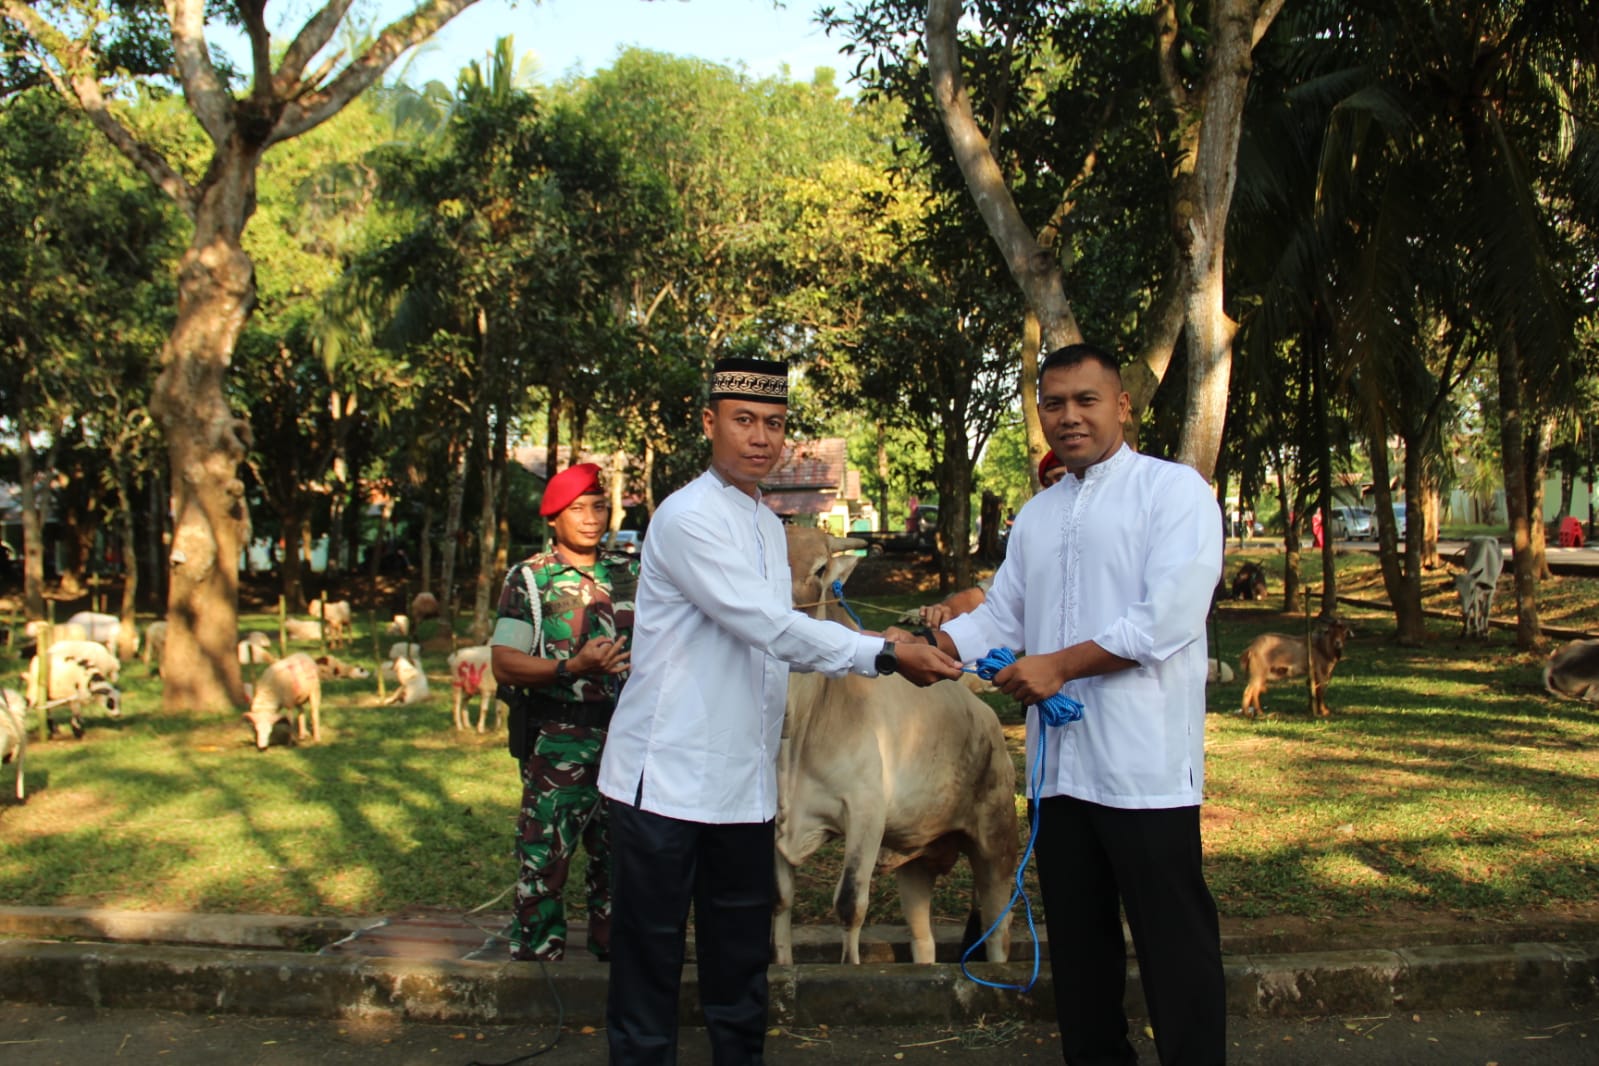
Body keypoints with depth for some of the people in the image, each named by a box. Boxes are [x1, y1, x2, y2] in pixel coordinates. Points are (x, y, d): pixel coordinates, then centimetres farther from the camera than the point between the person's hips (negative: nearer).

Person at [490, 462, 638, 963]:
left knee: (619, 855, 11)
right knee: (545, 856, -2)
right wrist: (572, 667, -20)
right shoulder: (530, 578, -1)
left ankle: (614, 951, 23)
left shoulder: (630, 572, 11)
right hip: (557, 744, -4)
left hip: (625, 739, 4)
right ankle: (537, 956, 10)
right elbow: (502, 661, -8)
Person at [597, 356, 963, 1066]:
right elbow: (769, 628, -21)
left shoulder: (768, 526, 14)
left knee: (741, 955, 15)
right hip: (668, 778, -8)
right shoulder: (689, 517, -14)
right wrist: (884, 655, -21)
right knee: (650, 957, 1)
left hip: (743, 785, 8)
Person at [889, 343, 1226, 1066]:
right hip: (1060, 763, 7)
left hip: (1144, 766, -6)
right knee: (1078, 940, 15)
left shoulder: (1173, 490, -3)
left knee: (1174, 945, 1)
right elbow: (1000, 619, 15)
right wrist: (924, 645, -3)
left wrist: (1060, 665, -13)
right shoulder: (1037, 514, 17)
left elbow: (1169, 619, -14)